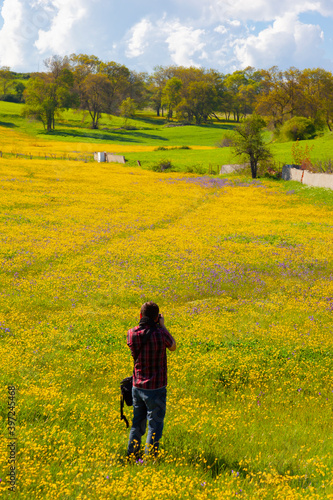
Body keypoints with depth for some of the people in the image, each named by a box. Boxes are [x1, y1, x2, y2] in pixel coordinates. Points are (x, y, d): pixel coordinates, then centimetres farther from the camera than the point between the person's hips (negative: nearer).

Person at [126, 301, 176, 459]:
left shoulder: (131, 333, -7)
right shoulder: (160, 334, -18)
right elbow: (173, 347, 3)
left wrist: (144, 324, 12)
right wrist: (162, 325, 7)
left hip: (137, 386, 5)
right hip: (156, 387, -5)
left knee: (137, 424, 18)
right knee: (154, 425, 5)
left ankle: (131, 457, 26)